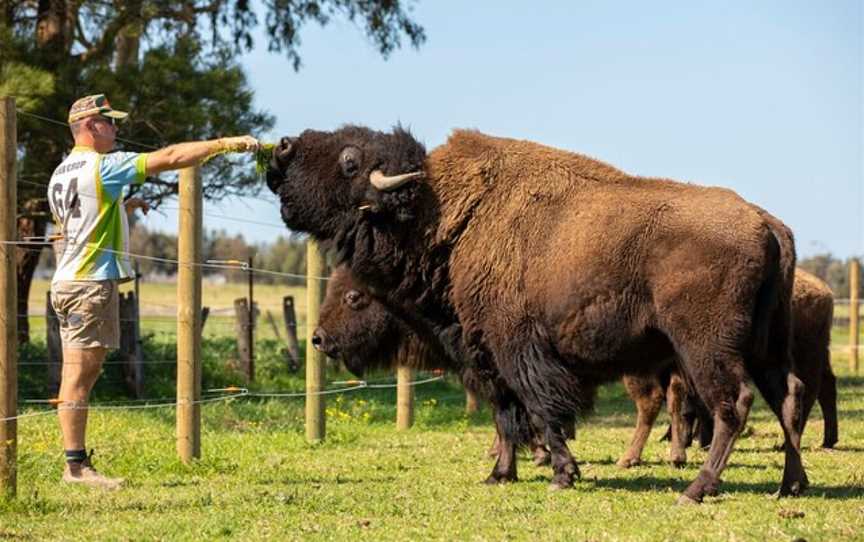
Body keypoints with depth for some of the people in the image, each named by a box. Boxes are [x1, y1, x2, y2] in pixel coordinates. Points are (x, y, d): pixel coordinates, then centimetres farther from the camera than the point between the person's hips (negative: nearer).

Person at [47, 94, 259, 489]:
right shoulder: (102, 166, -11)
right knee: (80, 375, -9)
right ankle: (76, 464, -9)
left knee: (78, 375, 8)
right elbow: (170, 158, -13)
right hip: (91, 283, -9)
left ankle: (77, 463, 8)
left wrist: (123, 208, 24)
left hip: (68, 283, 9)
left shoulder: (60, 174, 16)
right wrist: (225, 144, -10)